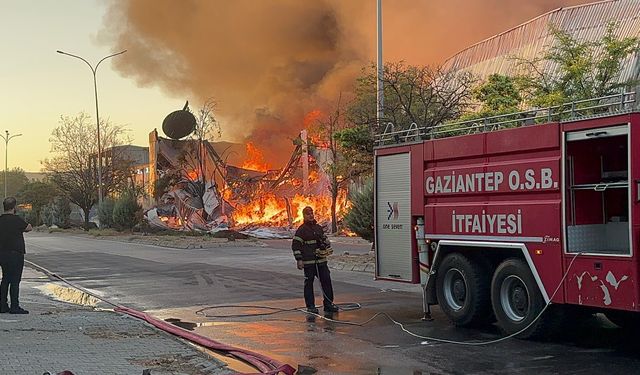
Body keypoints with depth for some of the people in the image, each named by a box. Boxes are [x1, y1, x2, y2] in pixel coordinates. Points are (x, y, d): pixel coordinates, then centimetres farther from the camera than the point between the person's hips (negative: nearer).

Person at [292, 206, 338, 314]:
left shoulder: (319, 228, 14)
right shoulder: (301, 230, -5)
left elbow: (326, 240, 26)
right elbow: (295, 245, -8)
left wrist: (328, 251, 20)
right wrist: (299, 260, -13)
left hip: (321, 261, 6)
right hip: (308, 262, -6)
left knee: (326, 281, 5)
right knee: (309, 283, 0)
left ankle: (328, 304, 13)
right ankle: (310, 306, 8)